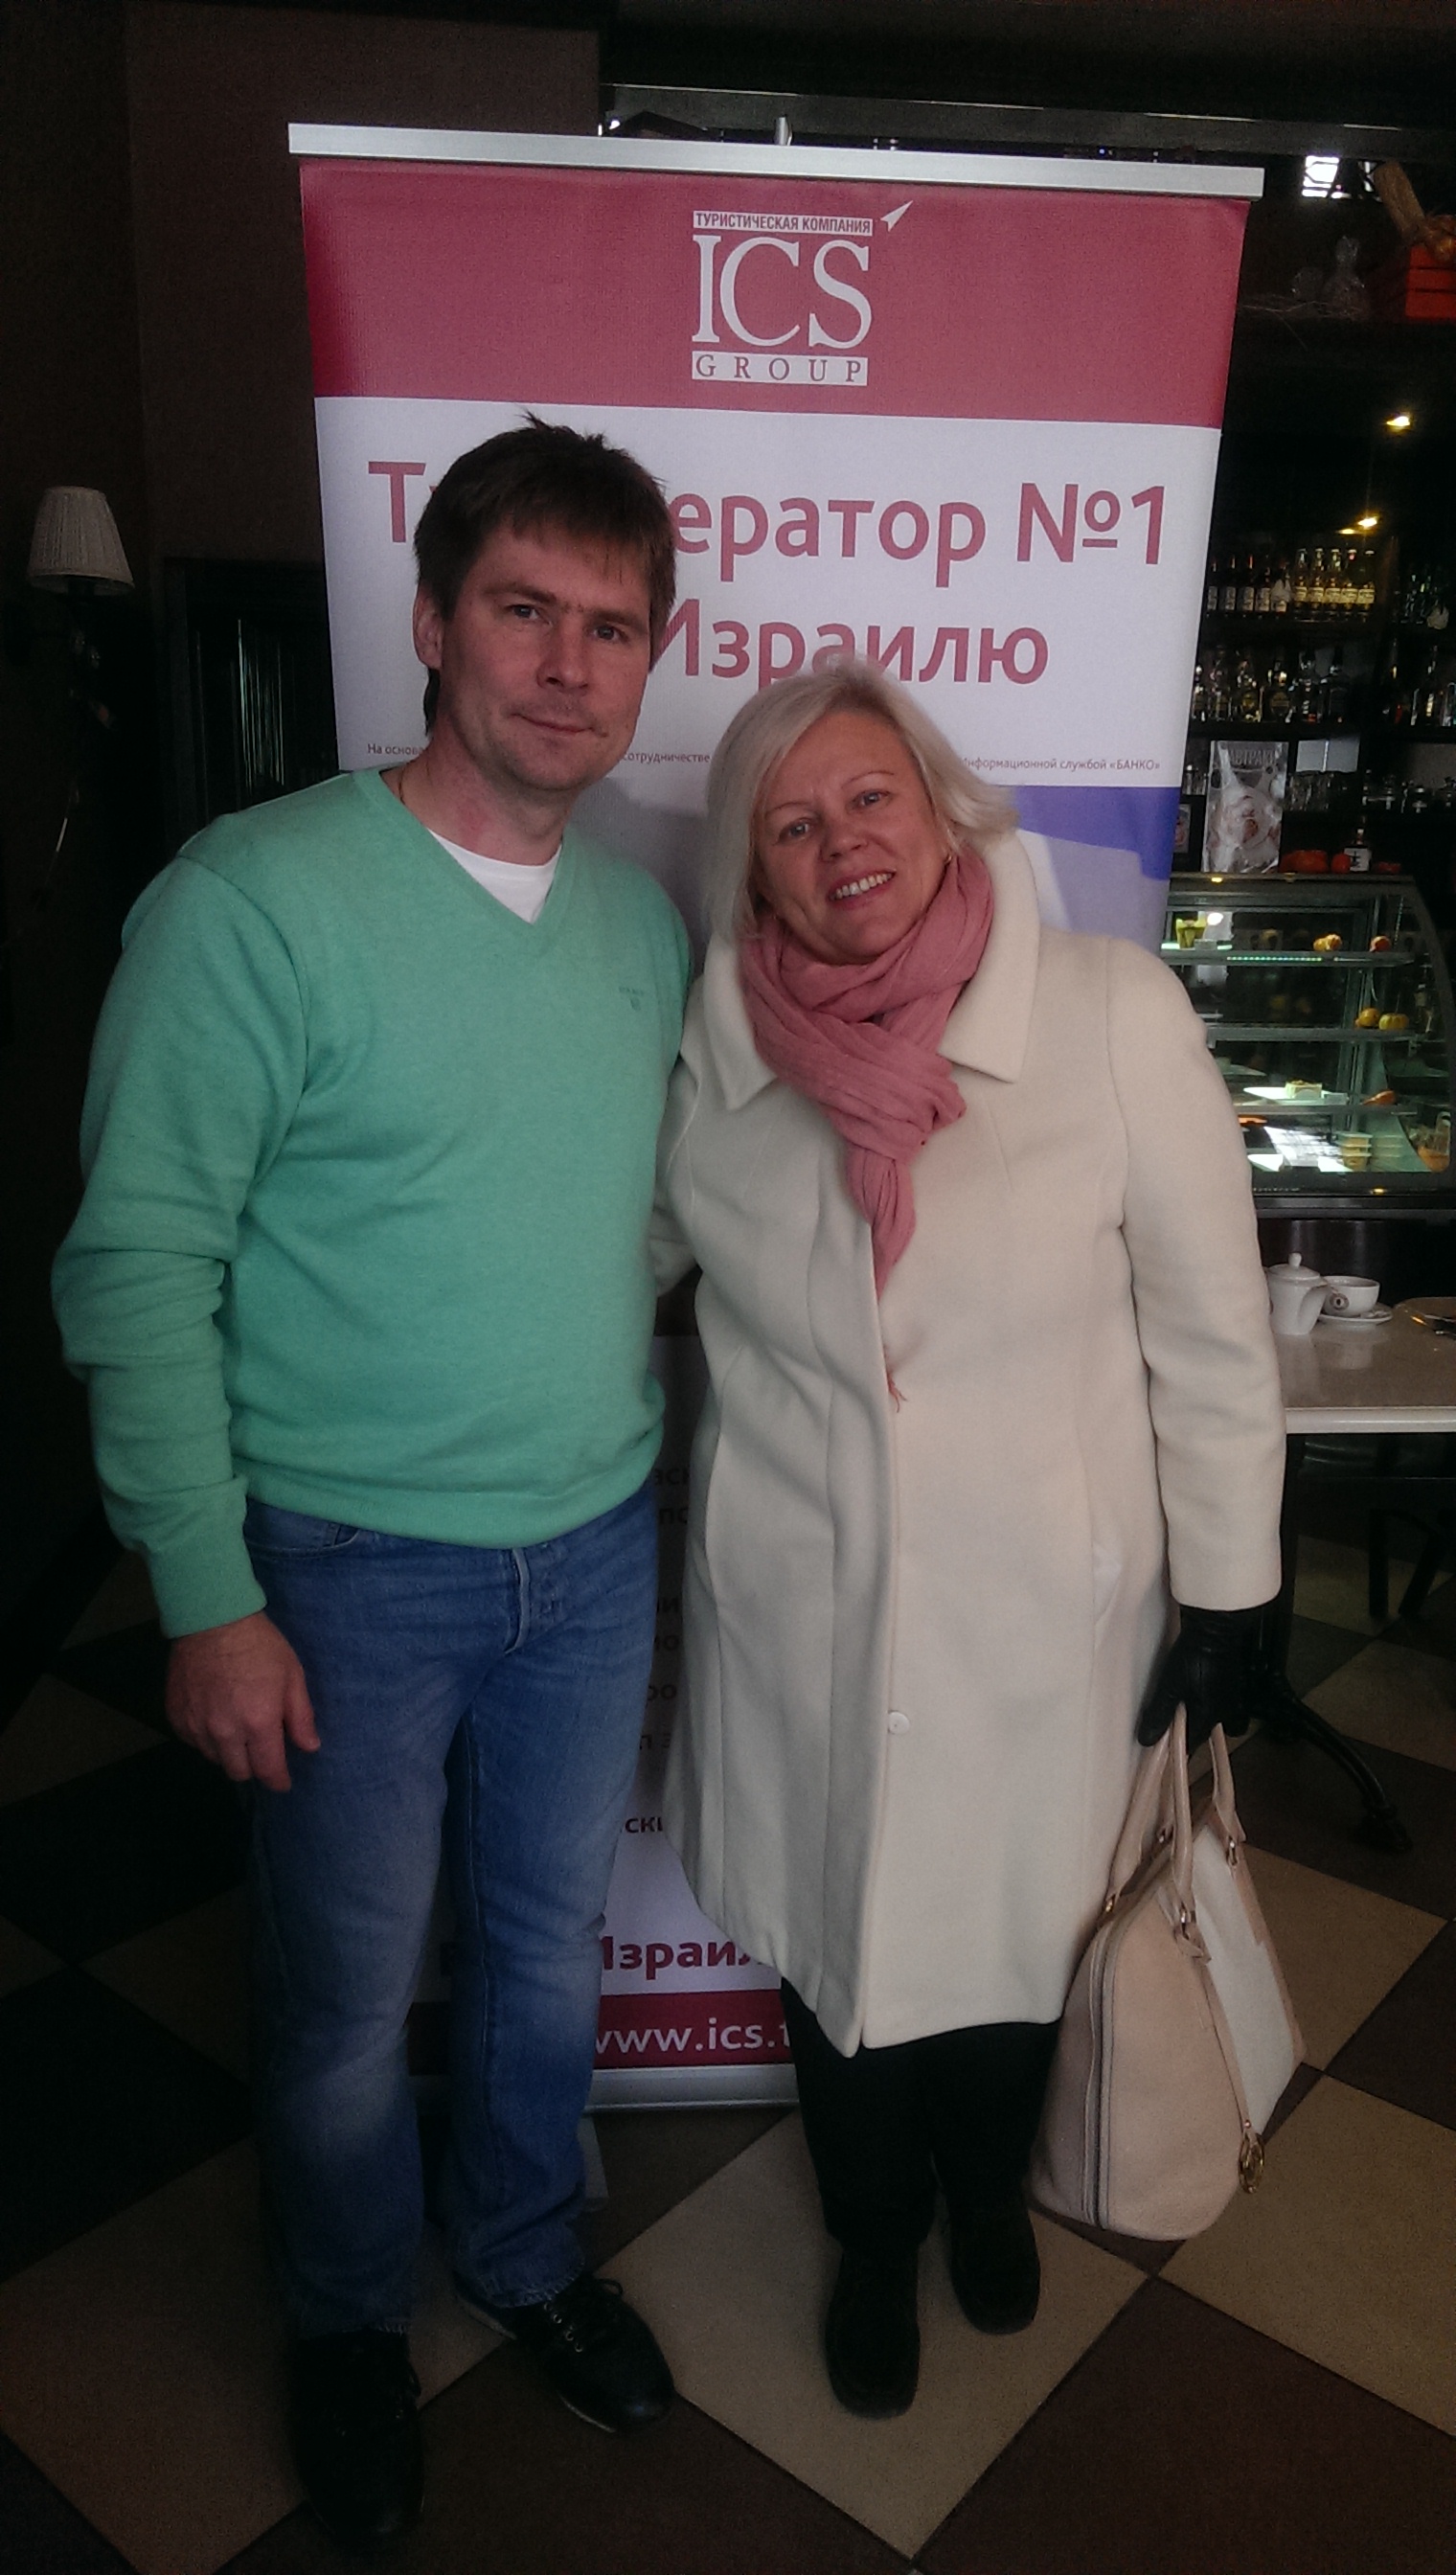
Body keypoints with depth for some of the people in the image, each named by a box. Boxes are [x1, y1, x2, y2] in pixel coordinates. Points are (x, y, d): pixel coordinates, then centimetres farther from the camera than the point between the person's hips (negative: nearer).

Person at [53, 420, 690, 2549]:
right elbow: (140, 1269, -15)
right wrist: (208, 1600, -14)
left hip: (598, 1552, 5)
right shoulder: (252, 903, -16)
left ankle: (528, 2256, 51)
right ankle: (351, 2323, 46)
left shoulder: (648, 924, 3)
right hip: (353, 1570, -4)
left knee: (549, 1944, 23)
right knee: (346, 1998, 16)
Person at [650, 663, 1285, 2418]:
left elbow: (1209, 1332, -8)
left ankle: (986, 2191, 57)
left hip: (1039, 1616, -1)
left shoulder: (1112, 1010, -14)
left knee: (1011, 1933, 20)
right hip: (797, 1621, 2)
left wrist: (1227, 1598, -4)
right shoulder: (716, 1047, -6)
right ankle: (874, 2242, 52)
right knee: (834, 1943, 19)